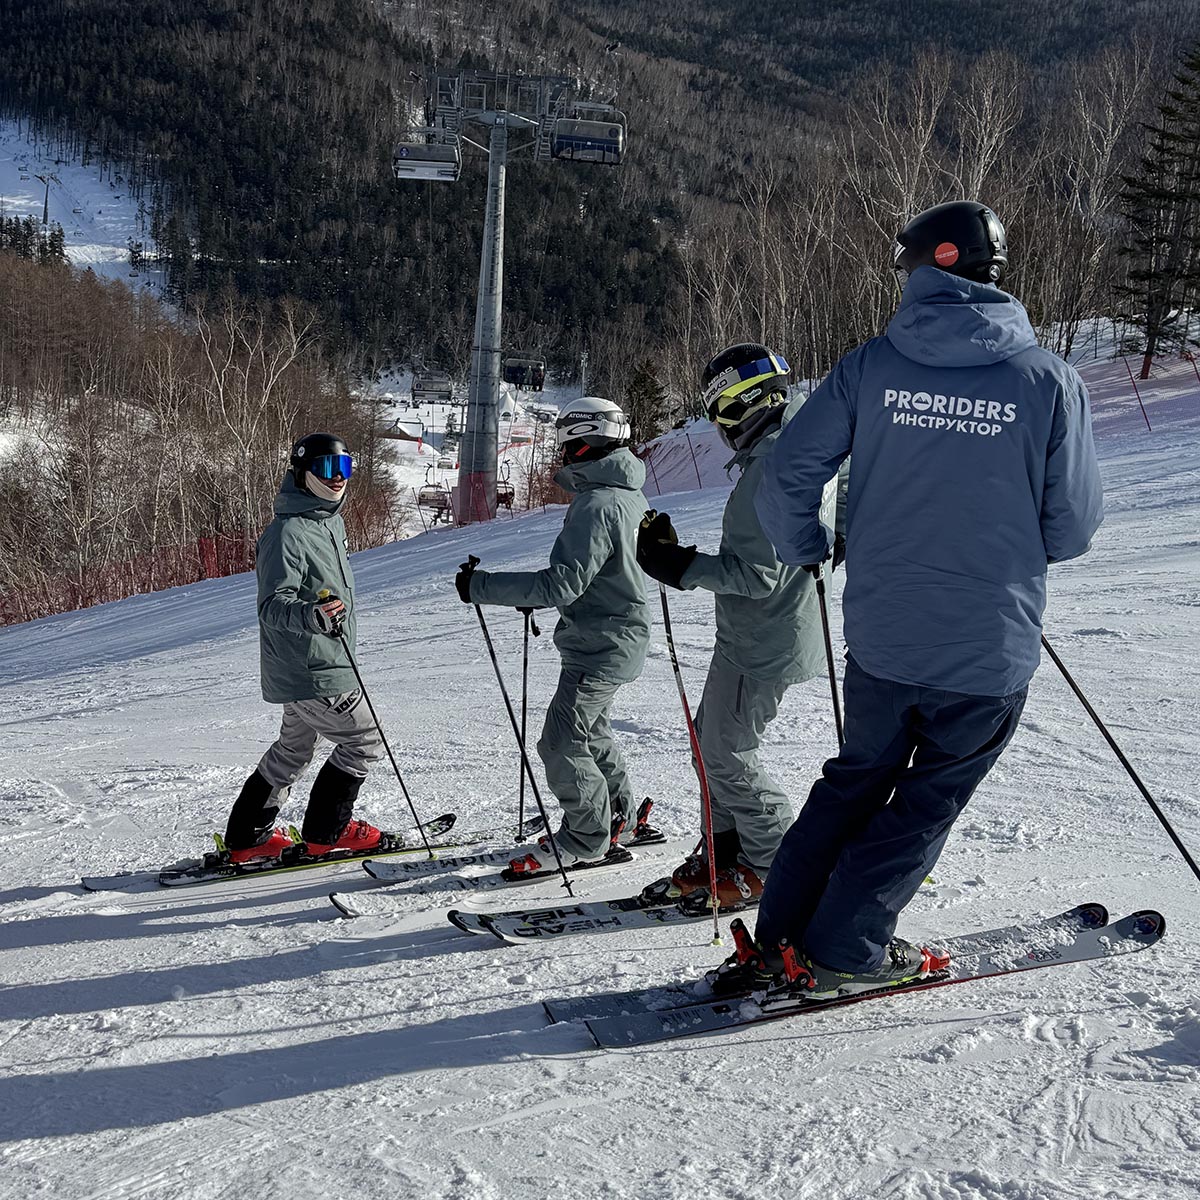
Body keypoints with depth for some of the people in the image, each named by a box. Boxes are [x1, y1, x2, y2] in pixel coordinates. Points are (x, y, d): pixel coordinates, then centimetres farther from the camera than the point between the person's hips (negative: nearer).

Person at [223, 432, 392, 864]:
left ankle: (246, 839, 29)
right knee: (365, 741, 0)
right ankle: (326, 831, 13)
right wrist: (312, 614, -46)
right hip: (309, 672, -10)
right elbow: (274, 606, -27)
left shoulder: (331, 521, 10)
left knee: (293, 748, 19)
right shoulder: (287, 533, -20)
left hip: (326, 666, 10)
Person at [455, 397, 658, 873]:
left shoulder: (596, 505, -24)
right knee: (590, 731, 24)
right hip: (618, 637, 11)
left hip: (600, 646, -11)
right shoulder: (629, 495, 9)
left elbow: (564, 583, -28)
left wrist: (483, 587, -24)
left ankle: (586, 841, 9)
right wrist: (541, 592, 14)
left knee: (561, 744, -3)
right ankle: (622, 817, 36)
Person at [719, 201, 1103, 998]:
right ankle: (843, 952, 20)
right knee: (929, 800, 16)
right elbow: (1073, 527, -4)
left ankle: (782, 933, 27)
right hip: (991, 650, -2)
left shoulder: (872, 366, -5)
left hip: (881, 636, 2)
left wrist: (805, 548, 15)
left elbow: (788, 477, -6)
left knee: (859, 776, 23)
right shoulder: (1050, 380, -8)